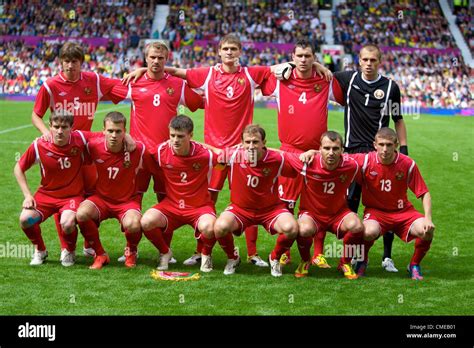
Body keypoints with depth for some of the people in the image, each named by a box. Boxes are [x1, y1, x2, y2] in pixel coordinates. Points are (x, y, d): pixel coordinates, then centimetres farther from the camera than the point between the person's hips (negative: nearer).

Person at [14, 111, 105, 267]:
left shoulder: (80, 138, -14)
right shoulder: (39, 145, -13)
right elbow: (18, 168, 1)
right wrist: (27, 195, -6)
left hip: (73, 195, -1)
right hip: (46, 194, 2)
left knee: (67, 223, -32)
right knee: (25, 219, -25)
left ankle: (69, 252, 6)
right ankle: (40, 250, 8)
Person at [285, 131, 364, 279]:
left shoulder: (351, 165, -17)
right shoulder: (308, 163, -21)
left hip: (338, 213, 2)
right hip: (311, 213, -1)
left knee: (356, 225, -30)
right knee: (304, 229, -35)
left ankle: (345, 263, 0)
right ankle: (305, 262, 0)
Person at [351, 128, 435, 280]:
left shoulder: (408, 164, -11)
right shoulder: (365, 160, -13)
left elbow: (424, 193, -5)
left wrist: (428, 219, -18)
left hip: (402, 211, 2)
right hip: (375, 210, -2)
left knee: (426, 230, -25)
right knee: (370, 231, -36)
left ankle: (414, 265, 6)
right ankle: (362, 261, 0)